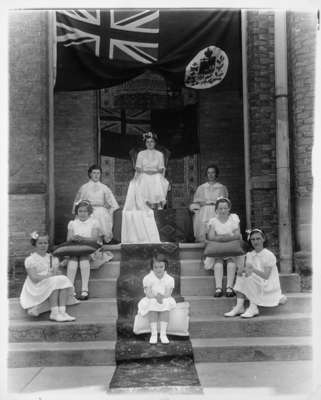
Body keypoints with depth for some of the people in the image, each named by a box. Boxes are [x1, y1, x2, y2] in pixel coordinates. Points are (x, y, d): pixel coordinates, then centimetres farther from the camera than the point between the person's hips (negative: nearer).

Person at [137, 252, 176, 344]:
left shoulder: (169, 279, -3)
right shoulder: (148, 278, -5)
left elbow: (168, 294, -11)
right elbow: (148, 294, -12)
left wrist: (161, 296, -33)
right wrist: (156, 296, -32)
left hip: (165, 300, 1)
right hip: (151, 301, -1)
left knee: (166, 306, -31)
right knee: (152, 306, -33)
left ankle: (163, 333, -32)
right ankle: (153, 333, -32)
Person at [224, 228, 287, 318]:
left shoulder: (269, 255, -13)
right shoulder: (249, 255, 7)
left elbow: (266, 276, -21)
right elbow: (242, 267, -2)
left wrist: (253, 269, -34)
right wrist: (241, 269, -26)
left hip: (269, 286, -6)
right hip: (257, 286, 6)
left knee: (250, 278, -29)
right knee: (241, 277, -15)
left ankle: (253, 308, -22)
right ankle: (239, 307, -17)